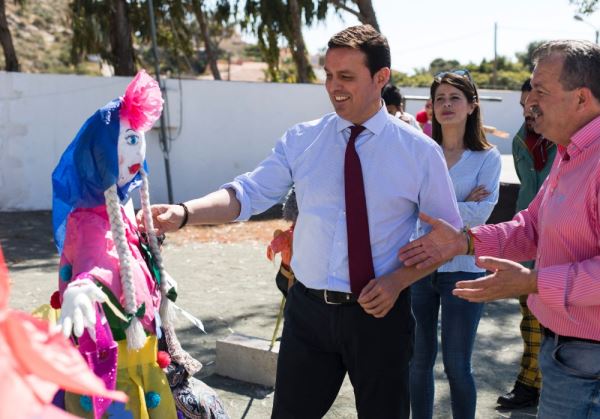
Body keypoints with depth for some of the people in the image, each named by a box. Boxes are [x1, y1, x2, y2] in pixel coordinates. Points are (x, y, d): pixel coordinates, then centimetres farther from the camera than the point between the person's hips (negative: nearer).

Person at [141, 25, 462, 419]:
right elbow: (249, 192, -7)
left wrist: (398, 280, -14)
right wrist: (184, 212, -24)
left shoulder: (420, 151, -5)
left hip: (380, 311, -1)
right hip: (309, 309, 2)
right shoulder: (301, 140, -1)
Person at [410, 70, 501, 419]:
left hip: (462, 269, -2)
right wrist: (458, 207, -14)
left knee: (457, 366, 6)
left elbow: (481, 212, -12)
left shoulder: (488, 157, -1)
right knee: (419, 361, 12)